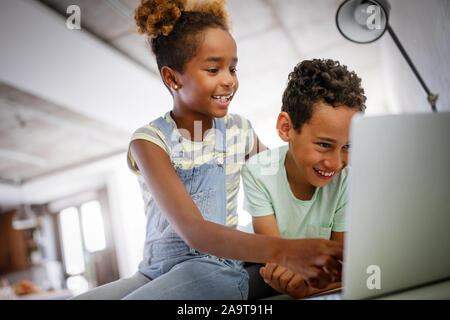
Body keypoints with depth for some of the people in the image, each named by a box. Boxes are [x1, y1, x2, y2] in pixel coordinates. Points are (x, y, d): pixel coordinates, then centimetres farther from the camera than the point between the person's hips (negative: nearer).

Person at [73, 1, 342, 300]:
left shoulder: (240, 131, 2)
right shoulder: (150, 141, -9)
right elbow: (193, 230, -23)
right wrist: (282, 251, -38)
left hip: (217, 268, 0)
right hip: (155, 272, 0)